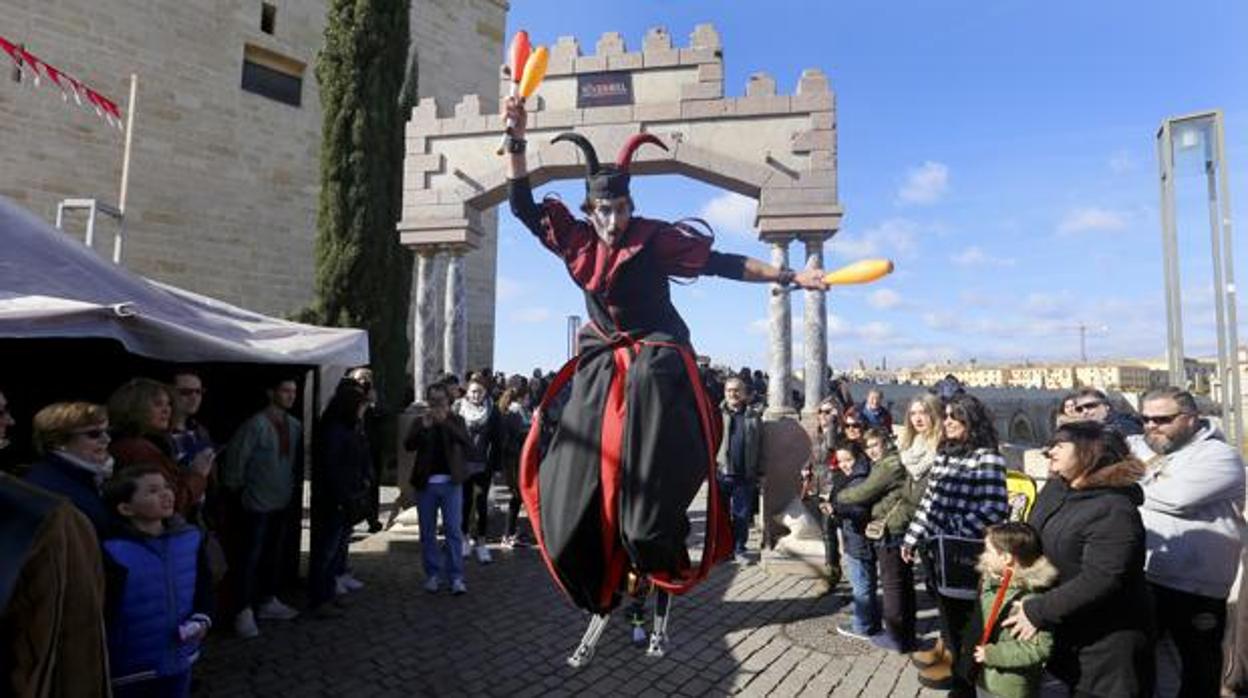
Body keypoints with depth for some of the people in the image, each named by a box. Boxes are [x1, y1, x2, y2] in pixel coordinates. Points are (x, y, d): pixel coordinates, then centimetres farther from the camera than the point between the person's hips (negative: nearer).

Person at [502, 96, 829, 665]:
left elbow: (722, 263, -3)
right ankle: (602, 601, 22)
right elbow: (521, 205, 10)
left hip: (654, 363, -4)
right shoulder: (576, 239, 5)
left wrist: (787, 276, -7)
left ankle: (664, 576, 21)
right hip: (600, 369, 4)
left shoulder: (655, 238, -5)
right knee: (575, 494, 1)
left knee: (648, 491, -11)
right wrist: (517, 138, 4)